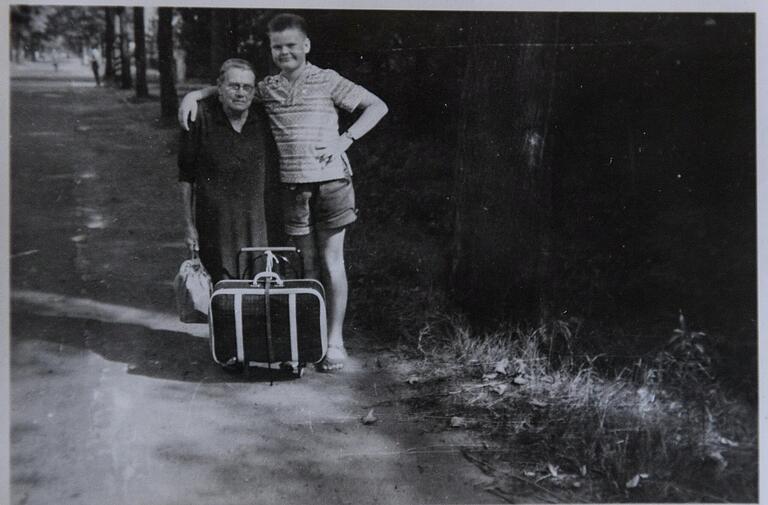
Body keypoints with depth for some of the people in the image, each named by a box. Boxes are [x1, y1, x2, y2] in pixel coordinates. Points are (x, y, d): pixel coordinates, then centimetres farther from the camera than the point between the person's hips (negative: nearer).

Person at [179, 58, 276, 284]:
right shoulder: (201, 116, -7)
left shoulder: (263, 117, 1)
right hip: (214, 221, -2)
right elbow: (186, 175, 0)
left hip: (257, 223, 2)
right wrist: (189, 225, 0)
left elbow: (275, 172, 12)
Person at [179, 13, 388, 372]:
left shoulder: (326, 81, 1)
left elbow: (377, 106, 3)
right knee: (308, 263, 8)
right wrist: (193, 95, 4)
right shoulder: (266, 88, 10)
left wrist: (346, 139, -7)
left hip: (330, 181, -3)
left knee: (332, 262, 0)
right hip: (292, 185, 3)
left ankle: (335, 341, 7)